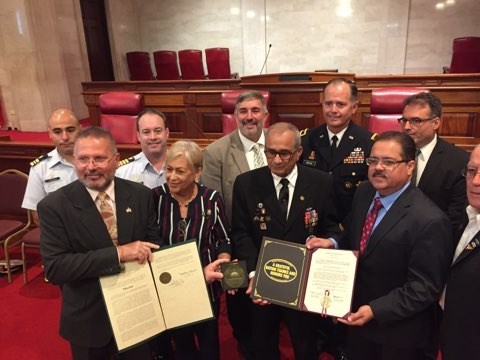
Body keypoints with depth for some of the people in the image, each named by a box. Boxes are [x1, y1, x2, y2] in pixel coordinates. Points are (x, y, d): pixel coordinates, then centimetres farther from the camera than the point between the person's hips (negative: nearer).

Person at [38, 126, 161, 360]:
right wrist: (117, 253, -30)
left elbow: (154, 244, 1)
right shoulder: (54, 206, -14)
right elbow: (54, 268, -21)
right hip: (88, 318, -2)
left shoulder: (141, 195, -7)